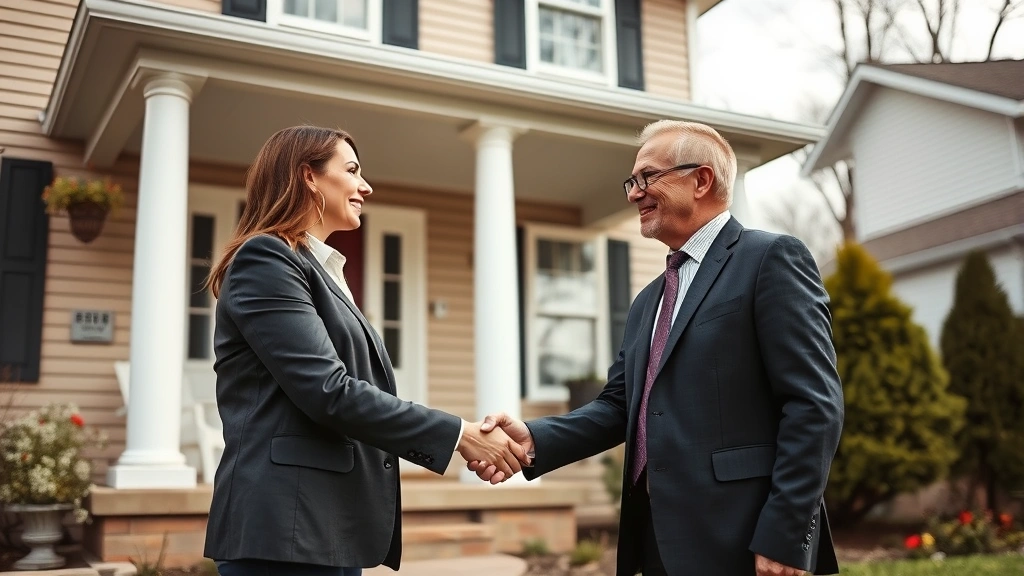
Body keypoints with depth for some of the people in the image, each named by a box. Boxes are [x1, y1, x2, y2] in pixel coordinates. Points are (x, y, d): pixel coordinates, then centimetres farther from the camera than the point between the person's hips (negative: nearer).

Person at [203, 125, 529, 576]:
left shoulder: (322, 271, 20)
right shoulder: (265, 258, -8)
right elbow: (329, 392, -18)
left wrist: (466, 439, 6)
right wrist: (457, 434, -13)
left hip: (327, 526, 9)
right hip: (287, 529, -9)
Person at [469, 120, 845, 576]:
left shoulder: (771, 259, -5)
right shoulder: (648, 302, 19)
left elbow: (814, 405, -13)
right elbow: (620, 404, 12)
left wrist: (784, 537, -18)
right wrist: (535, 440, -4)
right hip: (662, 539, 8)